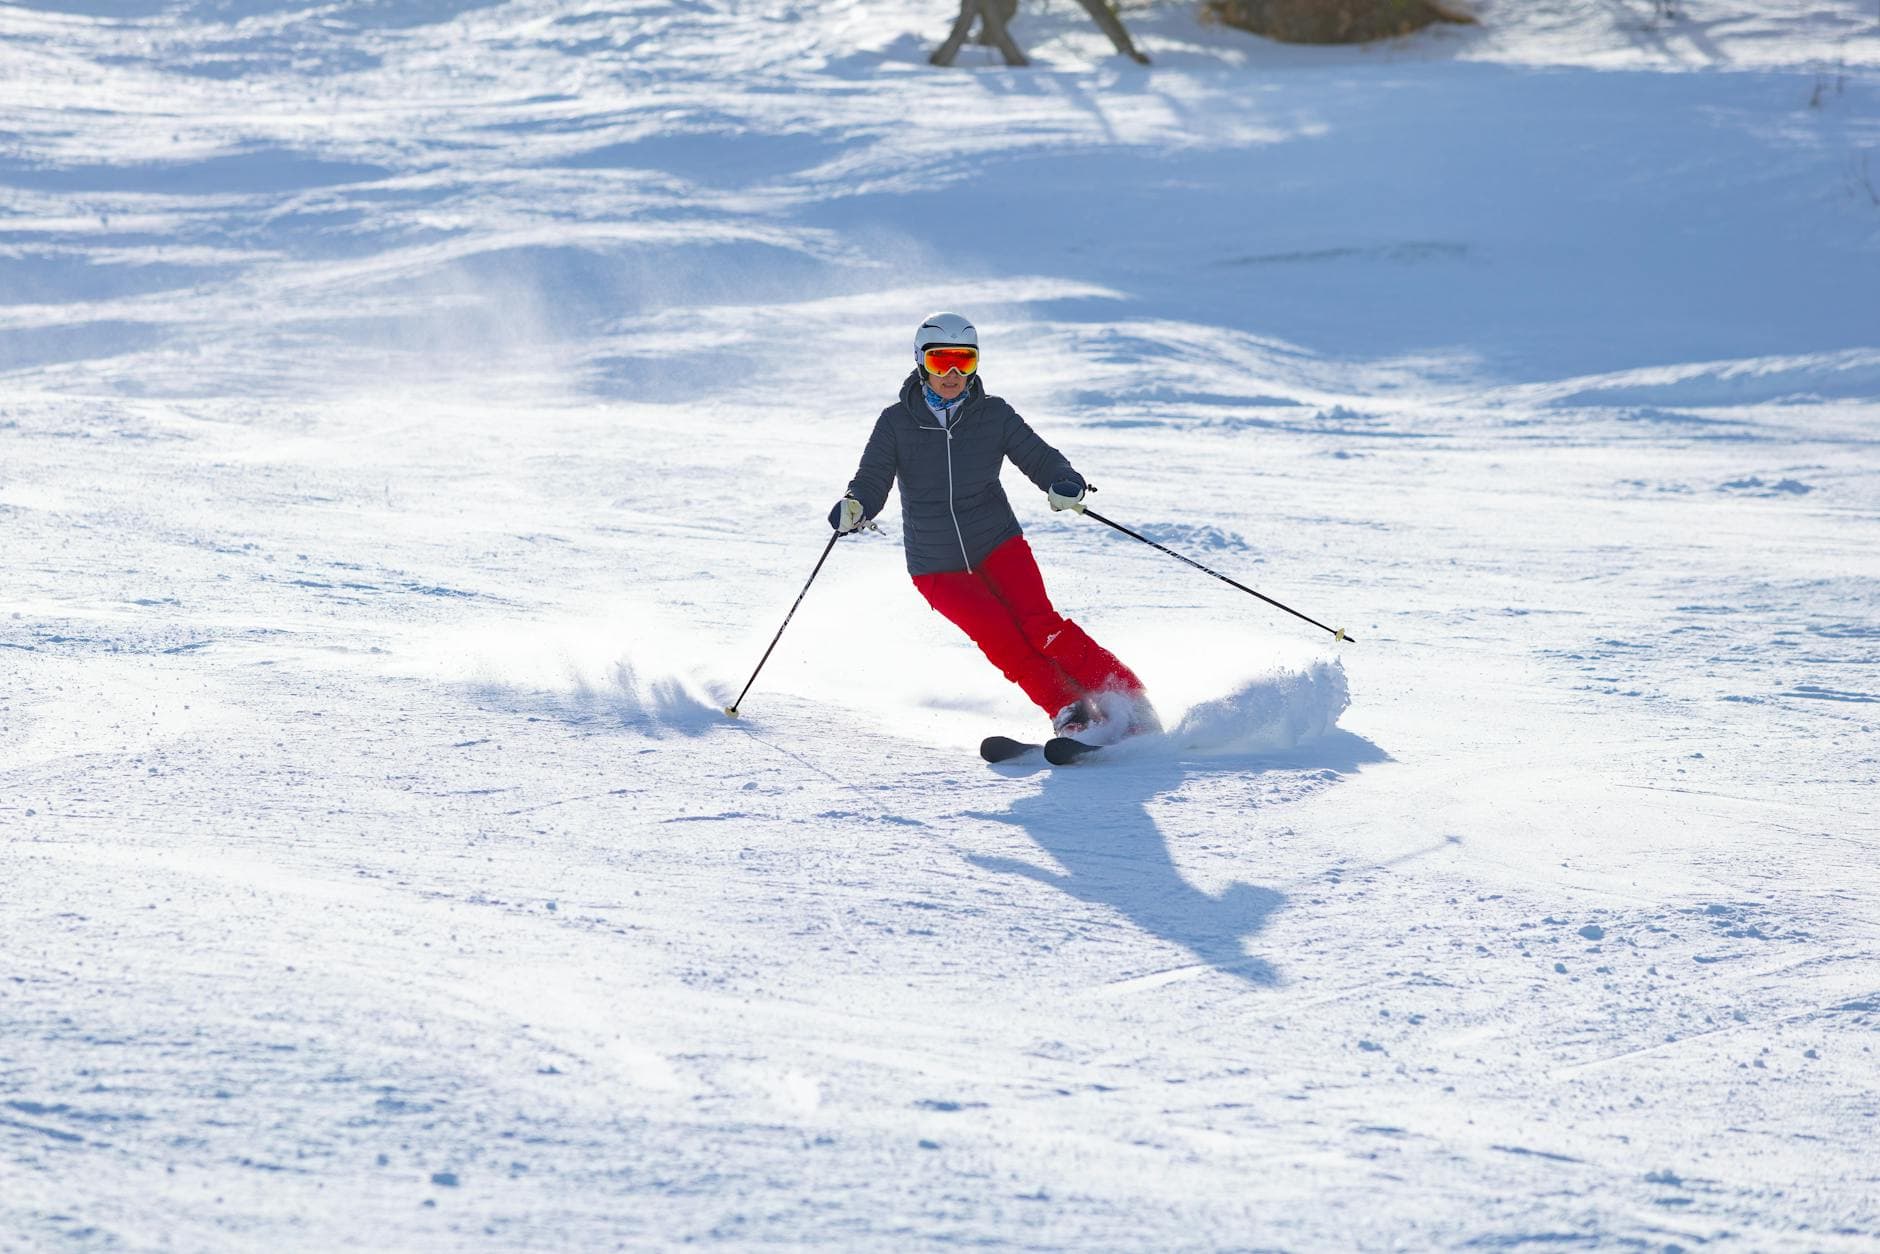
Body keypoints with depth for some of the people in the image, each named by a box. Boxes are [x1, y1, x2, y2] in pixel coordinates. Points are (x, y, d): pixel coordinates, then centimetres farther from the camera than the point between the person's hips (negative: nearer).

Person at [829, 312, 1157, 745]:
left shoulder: (994, 415, -3)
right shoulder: (896, 423, -4)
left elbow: (1040, 458, -5)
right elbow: (872, 482, -6)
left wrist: (1066, 486, -28)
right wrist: (853, 507, -30)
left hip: (998, 545, 0)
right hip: (937, 567, 0)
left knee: (1040, 628, -20)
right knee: (1004, 643, -20)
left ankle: (1131, 705, -16)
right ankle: (1073, 716, -14)